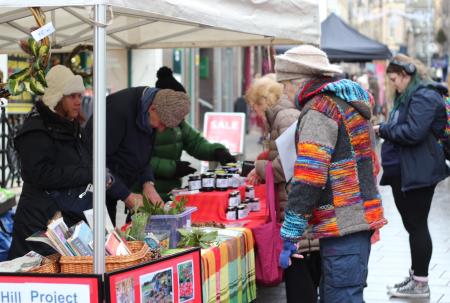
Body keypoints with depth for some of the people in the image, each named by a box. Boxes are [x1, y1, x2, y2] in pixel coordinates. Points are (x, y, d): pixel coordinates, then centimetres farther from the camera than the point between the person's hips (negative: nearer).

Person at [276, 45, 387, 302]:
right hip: (362, 217, 10)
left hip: (343, 223, -10)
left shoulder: (318, 111, -13)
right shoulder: (348, 103, 18)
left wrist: (289, 235, -18)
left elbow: (309, 179, -19)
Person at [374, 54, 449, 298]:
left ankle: (421, 284, 3)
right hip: (403, 171, 10)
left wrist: (383, 129, -16)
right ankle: (415, 275, 25)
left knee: (417, 225, -4)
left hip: (417, 172, -10)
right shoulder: (407, 96, 16)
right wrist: (385, 130, 5)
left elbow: (413, 132, -27)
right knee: (411, 224, 15)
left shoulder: (424, 96, -17)